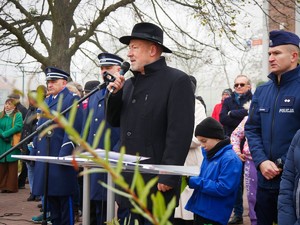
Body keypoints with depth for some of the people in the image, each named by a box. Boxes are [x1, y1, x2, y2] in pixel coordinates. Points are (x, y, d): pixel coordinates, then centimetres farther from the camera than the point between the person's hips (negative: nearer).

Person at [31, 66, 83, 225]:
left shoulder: (72, 99, -6)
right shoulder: (46, 102, 19)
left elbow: (73, 129, -15)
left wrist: (64, 154, -20)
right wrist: (34, 152, 15)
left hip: (61, 157, -8)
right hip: (44, 157, 8)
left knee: (64, 197, -2)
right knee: (50, 196, 13)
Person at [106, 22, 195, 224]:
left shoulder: (177, 81, -9)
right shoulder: (129, 83, 14)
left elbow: (180, 132, -16)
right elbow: (114, 121, 17)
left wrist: (168, 176, -21)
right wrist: (114, 94, 0)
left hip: (157, 179, -7)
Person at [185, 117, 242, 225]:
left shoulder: (230, 159, -16)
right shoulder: (209, 154, 10)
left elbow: (223, 188, -23)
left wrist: (194, 182, -21)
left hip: (214, 216, -8)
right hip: (199, 210, 8)